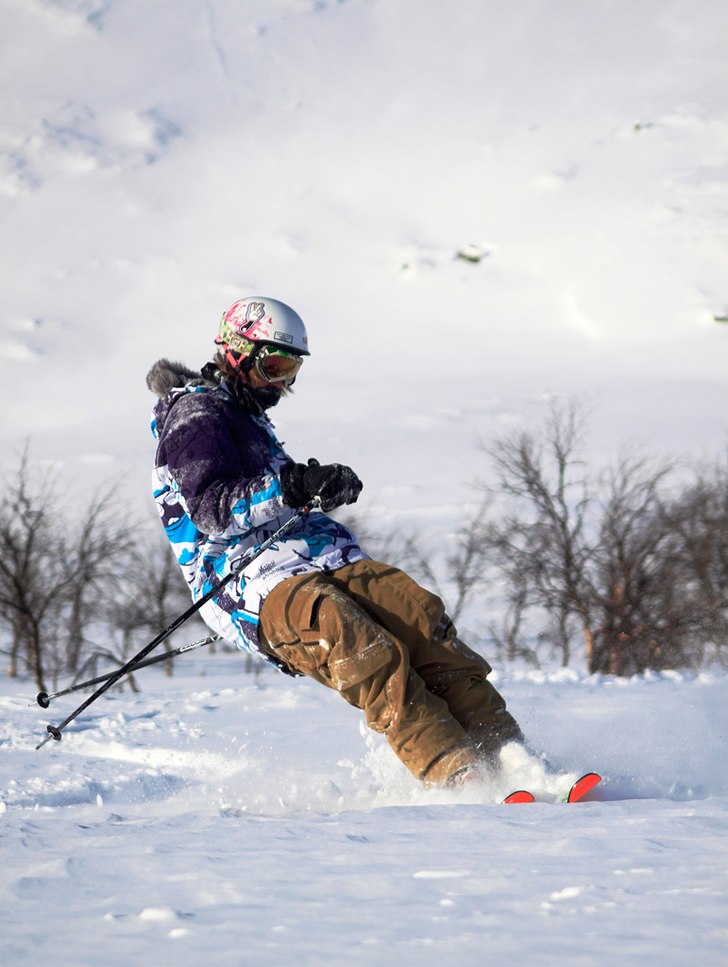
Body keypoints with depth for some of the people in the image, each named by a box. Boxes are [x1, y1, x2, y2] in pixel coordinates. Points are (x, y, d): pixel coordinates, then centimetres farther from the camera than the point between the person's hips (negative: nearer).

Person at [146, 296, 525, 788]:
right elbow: (212, 510, -18)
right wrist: (290, 488, -30)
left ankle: (503, 747, -29)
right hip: (254, 585, -8)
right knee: (360, 646, -34)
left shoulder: (249, 417, 29)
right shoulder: (196, 418, -1)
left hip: (320, 563, 8)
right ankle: (457, 775, -43)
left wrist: (325, 484, 20)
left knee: (417, 610, -20)